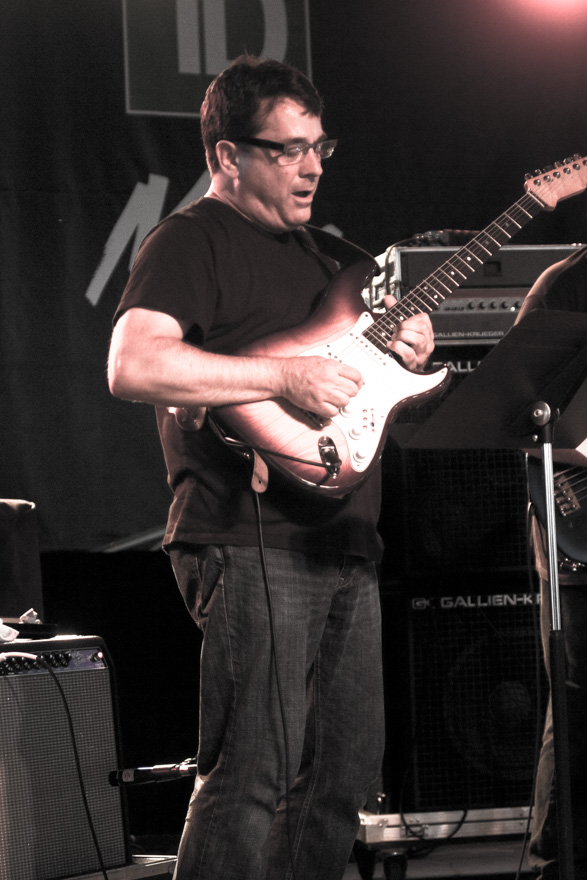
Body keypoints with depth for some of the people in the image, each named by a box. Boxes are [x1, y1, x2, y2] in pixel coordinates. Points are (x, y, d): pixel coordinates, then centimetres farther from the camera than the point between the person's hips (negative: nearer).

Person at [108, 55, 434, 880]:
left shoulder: (311, 247, 23)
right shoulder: (191, 241, -5)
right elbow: (133, 364, -21)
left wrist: (398, 349, 9)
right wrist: (288, 378, -22)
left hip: (345, 544, 9)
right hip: (251, 546, -9)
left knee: (344, 773, 11)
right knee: (254, 776, -13)